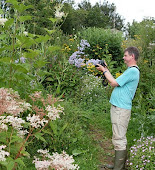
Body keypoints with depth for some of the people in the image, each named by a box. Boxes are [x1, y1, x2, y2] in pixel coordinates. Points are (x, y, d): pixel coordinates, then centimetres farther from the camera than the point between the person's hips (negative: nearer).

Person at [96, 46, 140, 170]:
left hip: (121, 109, -11)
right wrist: (106, 70, 18)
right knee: (120, 138, 16)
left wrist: (104, 70, -2)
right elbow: (115, 82, 20)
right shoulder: (130, 70, 19)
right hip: (118, 107, 11)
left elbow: (114, 83, -15)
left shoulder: (133, 71, -14)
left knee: (119, 139, -7)